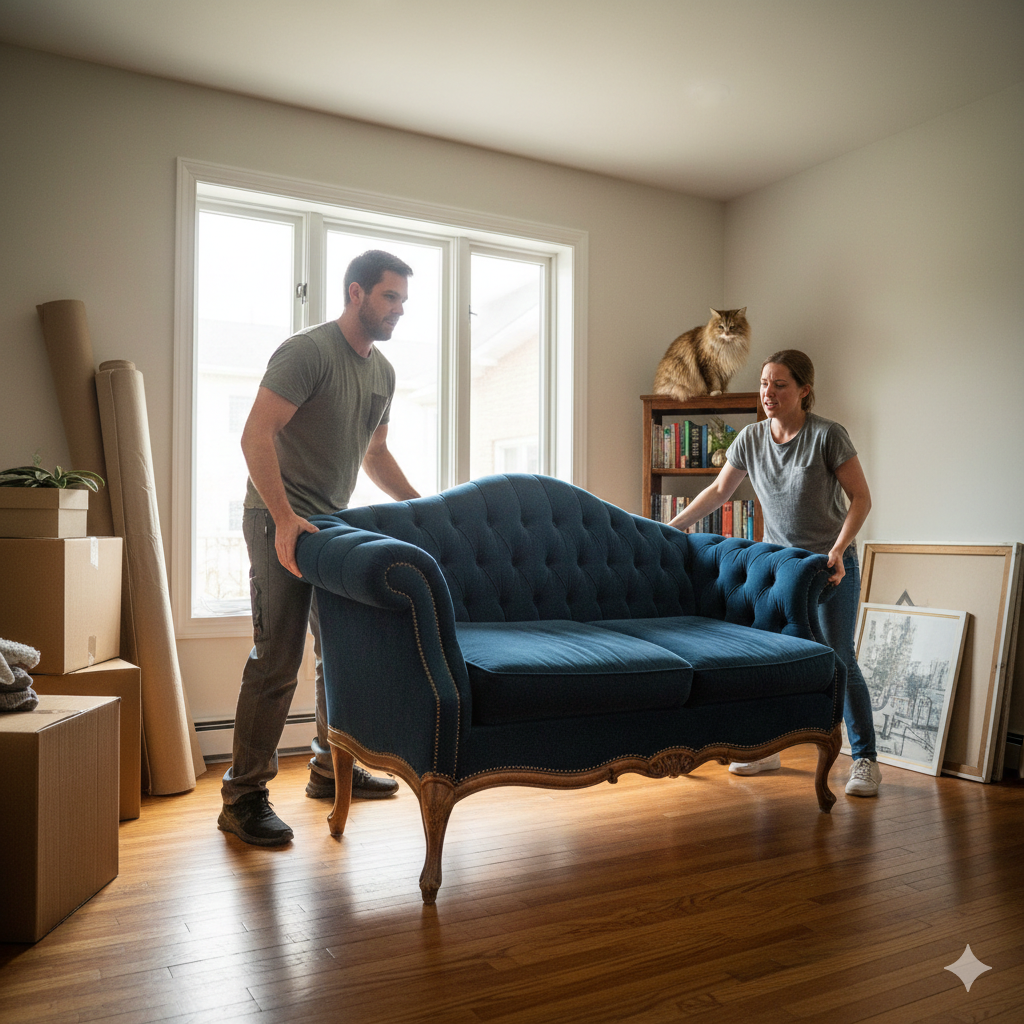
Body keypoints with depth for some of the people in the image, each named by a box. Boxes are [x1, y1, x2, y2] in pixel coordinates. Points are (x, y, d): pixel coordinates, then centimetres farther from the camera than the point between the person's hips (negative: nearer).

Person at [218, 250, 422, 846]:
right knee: (278, 661, -9)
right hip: (282, 520, -8)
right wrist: (283, 517, -30)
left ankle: (332, 768, 30)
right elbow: (256, 437, -22)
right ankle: (244, 797, 3)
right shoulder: (307, 351, -14)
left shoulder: (382, 371, 12)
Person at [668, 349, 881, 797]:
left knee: (839, 662, -3)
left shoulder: (828, 435, -14)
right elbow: (718, 490, 9)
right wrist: (670, 528, 6)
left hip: (832, 563, -4)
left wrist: (838, 548, -23)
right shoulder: (751, 438, -1)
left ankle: (865, 759, 11)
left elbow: (861, 497, -11)